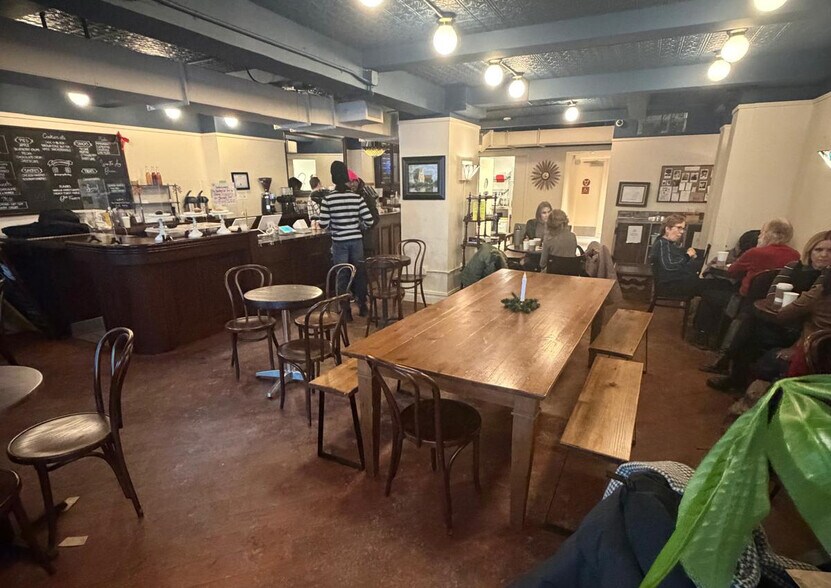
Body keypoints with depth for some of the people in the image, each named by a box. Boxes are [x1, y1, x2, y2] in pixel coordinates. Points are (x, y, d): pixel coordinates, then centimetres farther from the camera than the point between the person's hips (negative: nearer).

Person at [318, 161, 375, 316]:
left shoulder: (327, 199, -9)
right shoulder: (357, 197, -4)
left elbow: (323, 224, -8)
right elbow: (369, 221, -5)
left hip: (339, 243, -2)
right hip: (356, 241, 2)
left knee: (342, 277, 8)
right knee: (359, 274, 15)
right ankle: (362, 307, 25)